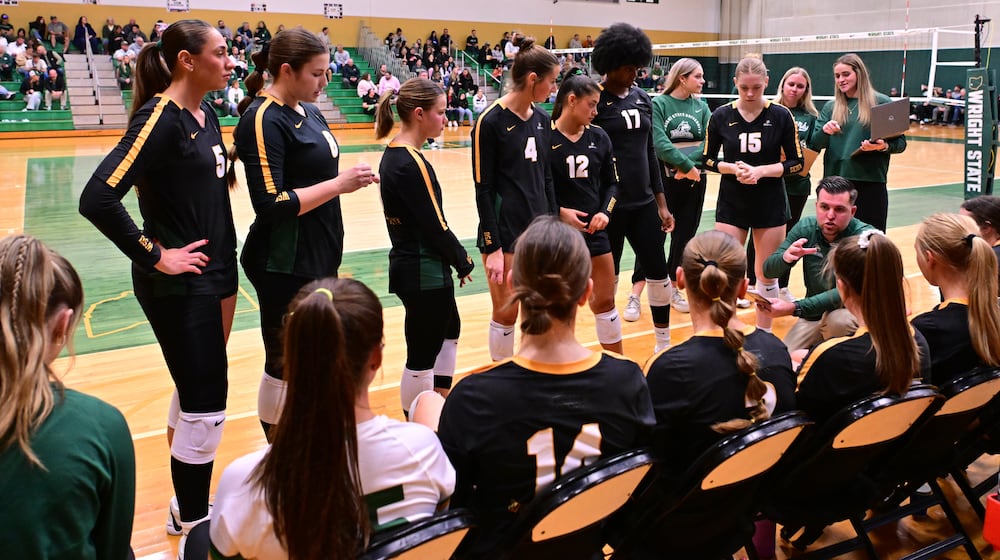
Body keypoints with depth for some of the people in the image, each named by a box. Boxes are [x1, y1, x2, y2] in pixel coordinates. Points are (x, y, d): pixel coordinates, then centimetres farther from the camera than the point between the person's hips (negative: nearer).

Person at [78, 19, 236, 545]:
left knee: (194, 392, 18)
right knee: (206, 408, -1)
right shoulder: (160, 117, -18)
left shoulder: (206, 115, 8)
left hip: (215, 276, 9)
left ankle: (187, 503, 34)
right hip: (178, 285, -9)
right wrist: (154, 256, -18)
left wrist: (226, 274, 12)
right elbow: (97, 198, -27)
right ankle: (193, 523, 16)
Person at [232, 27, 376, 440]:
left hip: (319, 258, 9)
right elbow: (271, 204, -23)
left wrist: (348, 180, 3)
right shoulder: (263, 120, -16)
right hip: (285, 266, -9)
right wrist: (339, 184, -21)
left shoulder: (308, 112, 10)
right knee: (285, 365, 4)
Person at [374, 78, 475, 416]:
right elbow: (435, 226, -20)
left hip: (408, 265, 11)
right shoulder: (411, 165, -22)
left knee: (449, 329, 27)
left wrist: (455, 259, 6)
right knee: (422, 359, 1)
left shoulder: (393, 155, 7)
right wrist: (463, 261, -5)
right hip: (425, 273, -11)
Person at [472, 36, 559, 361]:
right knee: (506, 313, 3)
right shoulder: (491, 121, -11)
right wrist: (493, 248, -14)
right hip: (505, 233, -6)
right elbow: (484, 189, -12)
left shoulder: (542, 119, 8)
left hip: (539, 229, 6)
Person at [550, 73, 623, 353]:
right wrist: (559, 212, -18)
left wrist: (605, 212, -8)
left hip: (593, 229, 4)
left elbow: (611, 183, 9)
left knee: (604, 301, 11)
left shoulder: (599, 137, 3)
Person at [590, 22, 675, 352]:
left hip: (643, 203, 6)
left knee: (659, 272, 8)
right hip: (608, 204, -6)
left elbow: (649, 152, 14)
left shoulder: (641, 99, 9)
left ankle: (663, 343, 24)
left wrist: (661, 202, 13)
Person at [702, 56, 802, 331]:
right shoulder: (721, 116, -3)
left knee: (766, 274, 8)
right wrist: (732, 168, -14)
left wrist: (762, 170, -17)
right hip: (731, 204, 0)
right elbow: (708, 159, 5)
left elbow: (797, 162, -2)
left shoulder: (781, 116, -5)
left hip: (771, 204, 0)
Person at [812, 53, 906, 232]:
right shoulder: (830, 107, 11)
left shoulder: (881, 103, 2)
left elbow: (900, 142, 2)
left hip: (871, 182, -3)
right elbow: (814, 143, 6)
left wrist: (884, 146, -19)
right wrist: (824, 131, -15)